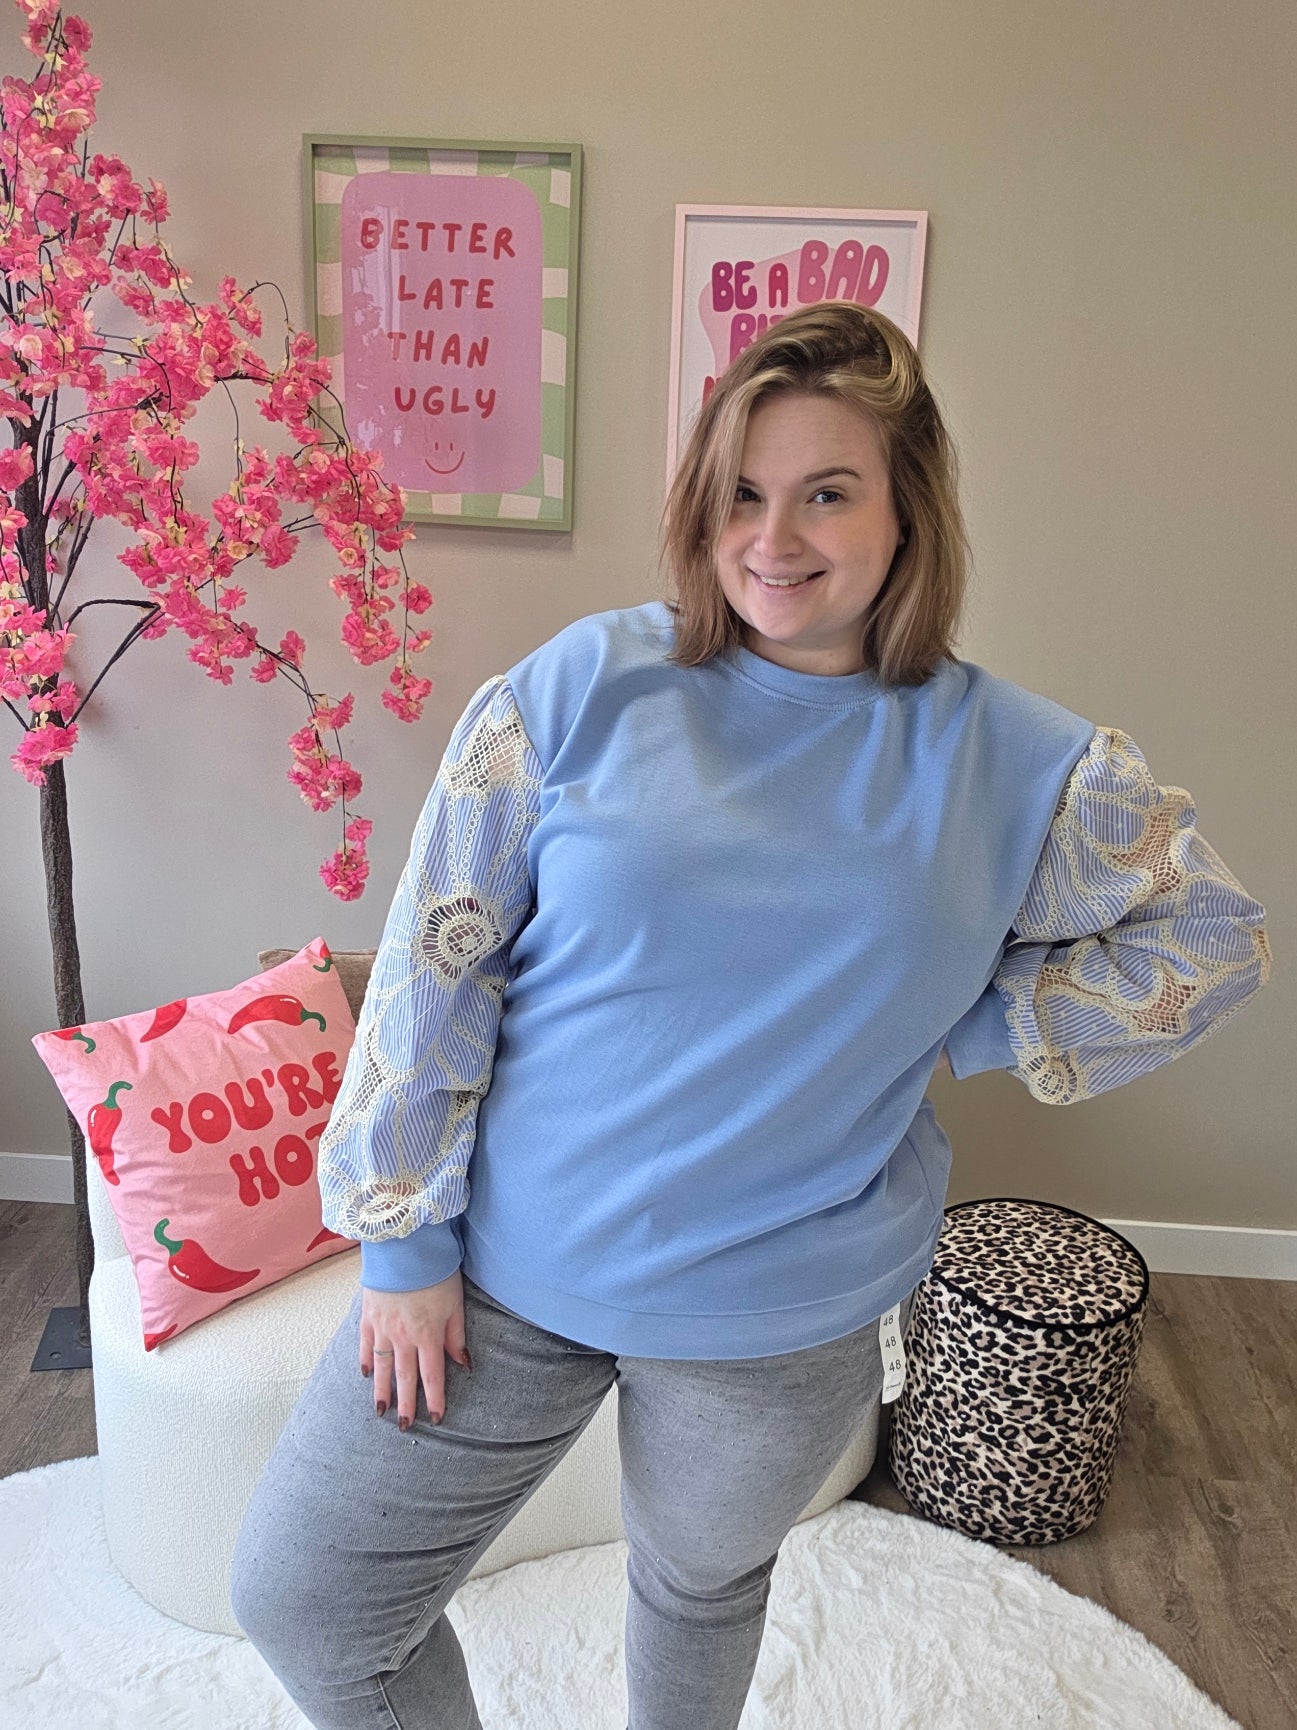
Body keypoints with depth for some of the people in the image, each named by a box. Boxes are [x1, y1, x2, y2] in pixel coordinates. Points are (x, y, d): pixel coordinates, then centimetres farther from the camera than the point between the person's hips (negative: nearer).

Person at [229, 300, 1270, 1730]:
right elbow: (436, 960, -8)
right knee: (301, 1601, 10)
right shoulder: (586, 685, -10)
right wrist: (404, 1237, -7)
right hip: (503, 1269, 0)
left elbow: (1211, 936, 4)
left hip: (784, 1317, 1)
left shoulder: (1012, 758, -5)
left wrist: (963, 1030, -7)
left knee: (702, 1587, 26)